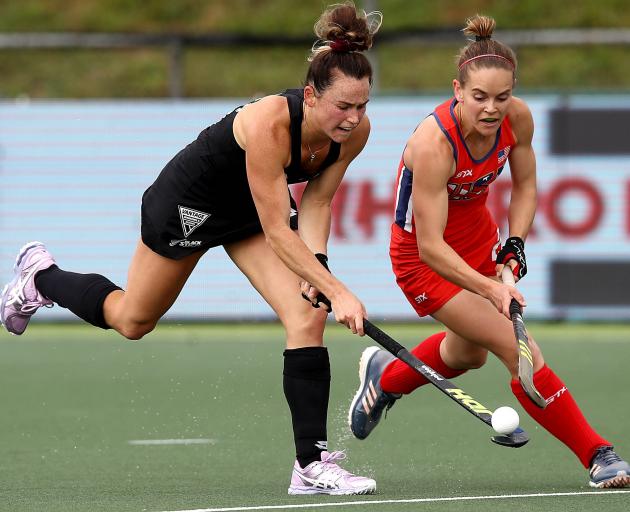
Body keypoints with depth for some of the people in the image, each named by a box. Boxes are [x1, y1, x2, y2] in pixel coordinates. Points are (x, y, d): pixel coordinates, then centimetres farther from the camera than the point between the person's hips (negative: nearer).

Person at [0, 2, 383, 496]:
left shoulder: (355, 129, -22)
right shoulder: (268, 123, -42)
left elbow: (315, 202, -7)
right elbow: (277, 230, -40)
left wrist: (316, 265, -22)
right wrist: (337, 291, -44)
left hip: (255, 209, 5)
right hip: (189, 203, -5)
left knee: (307, 317, -16)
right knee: (132, 320, 17)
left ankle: (313, 464, -14)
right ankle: (41, 275, 46)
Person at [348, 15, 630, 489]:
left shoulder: (517, 117, -18)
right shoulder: (433, 144, -36)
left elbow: (525, 186, 3)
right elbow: (431, 246, -35)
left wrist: (515, 247, -11)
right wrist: (491, 289, -44)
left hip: (479, 239, 7)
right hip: (425, 260, -7)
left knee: (470, 352, 27)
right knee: (520, 350, -17)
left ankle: (386, 376, 56)